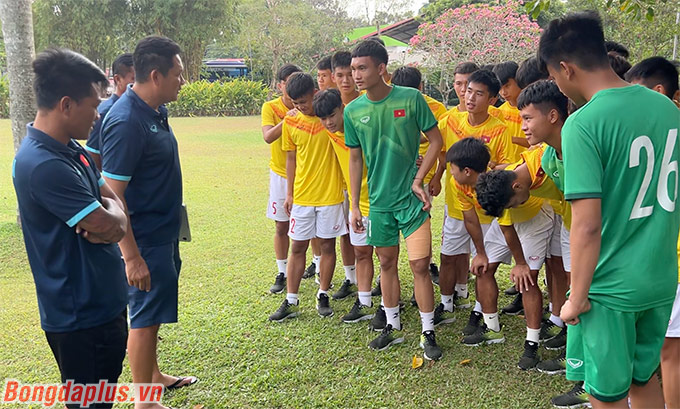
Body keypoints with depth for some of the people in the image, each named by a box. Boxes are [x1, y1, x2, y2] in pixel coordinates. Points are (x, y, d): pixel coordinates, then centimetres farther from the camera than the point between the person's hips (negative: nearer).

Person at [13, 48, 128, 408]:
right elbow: (110, 226, -25)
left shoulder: (72, 149, 5)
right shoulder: (43, 165, -26)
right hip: (82, 316, -9)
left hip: (103, 303, 9)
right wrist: (113, 219, -2)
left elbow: (112, 198, 9)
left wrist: (108, 218, -13)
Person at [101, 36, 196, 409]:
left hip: (164, 233, 9)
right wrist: (132, 257, -24)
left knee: (154, 313, 22)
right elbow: (112, 194, -24)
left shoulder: (154, 111, 5)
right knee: (144, 318, 4)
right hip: (145, 240, -9)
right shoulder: (126, 122, -23)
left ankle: (153, 375, 40)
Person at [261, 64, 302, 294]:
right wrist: (287, 119, -34)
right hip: (281, 174, 0)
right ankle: (282, 273, 17)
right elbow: (268, 137, -22)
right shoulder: (271, 107, -6)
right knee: (282, 226, 6)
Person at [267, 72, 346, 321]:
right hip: (302, 196, 2)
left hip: (330, 194, -2)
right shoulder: (290, 123, 2)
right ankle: (291, 301, 15)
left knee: (327, 245, 7)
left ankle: (323, 296, 22)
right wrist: (289, 193, 9)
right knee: (297, 247, 7)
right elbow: (291, 159, 9)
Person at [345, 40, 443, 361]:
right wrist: (355, 205, 7)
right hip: (379, 200, 3)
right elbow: (355, 158, 7)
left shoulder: (411, 99, -10)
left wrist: (418, 180, -11)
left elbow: (436, 139, -2)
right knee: (387, 263, 14)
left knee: (420, 264, -3)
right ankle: (393, 327, 31)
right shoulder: (353, 111, -1)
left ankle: (428, 333, 12)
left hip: (411, 198, -3)